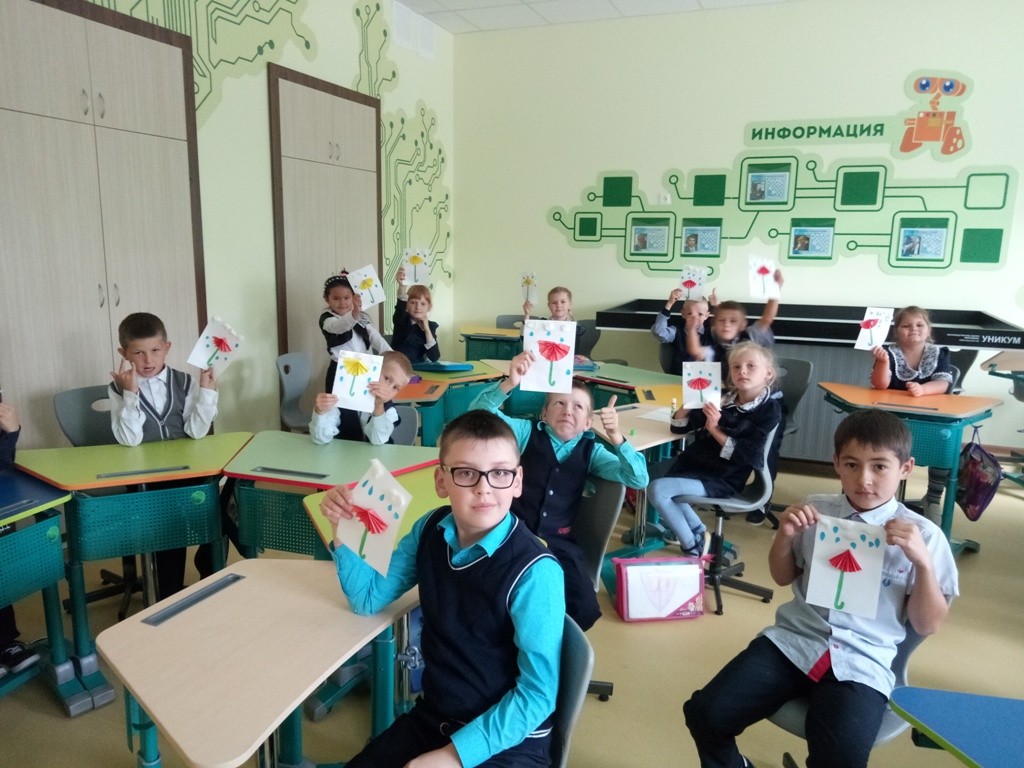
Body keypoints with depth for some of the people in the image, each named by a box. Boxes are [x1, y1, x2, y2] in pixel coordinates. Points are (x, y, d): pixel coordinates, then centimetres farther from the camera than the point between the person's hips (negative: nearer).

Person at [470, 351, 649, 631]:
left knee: (585, 610, -16)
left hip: (557, 542, 2)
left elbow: (639, 480, -2)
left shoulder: (590, 451, 8)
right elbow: (479, 413, -12)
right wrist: (509, 384, -32)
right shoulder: (526, 432, 3)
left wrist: (616, 437, -19)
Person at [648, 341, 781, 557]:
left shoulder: (769, 410, -8)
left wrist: (714, 429, -21)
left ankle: (693, 547, 1)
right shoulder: (722, 397, 3)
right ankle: (699, 533, 7)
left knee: (657, 489, -20)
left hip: (724, 479, -6)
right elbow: (679, 426, 5)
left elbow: (746, 455, -17)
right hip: (694, 464, 6)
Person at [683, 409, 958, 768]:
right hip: (791, 641, 2)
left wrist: (922, 561, -15)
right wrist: (785, 536, -5)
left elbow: (928, 625, 0)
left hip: (861, 664, -2)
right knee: (705, 713, -12)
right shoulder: (815, 512, 4)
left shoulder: (923, 535, -2)